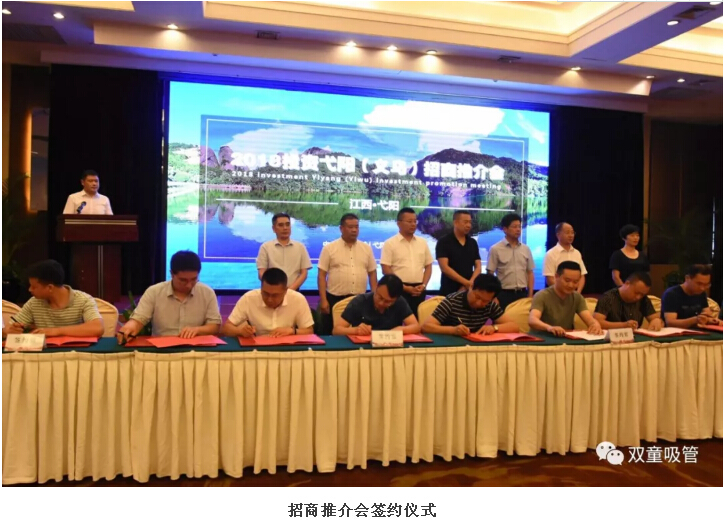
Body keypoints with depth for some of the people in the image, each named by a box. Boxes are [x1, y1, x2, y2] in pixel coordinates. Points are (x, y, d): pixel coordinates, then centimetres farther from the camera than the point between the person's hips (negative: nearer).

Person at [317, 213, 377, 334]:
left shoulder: (366, 248, 8)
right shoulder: (329, 248, -1)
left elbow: (372, 273, 11)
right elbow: (322, 275, -2)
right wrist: (323, 300, -9)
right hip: (335, 299, -2)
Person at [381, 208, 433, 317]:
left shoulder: (422, 242, 12)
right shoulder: (390, 243, -3)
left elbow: (428, 266, 15)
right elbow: (386, 270, -8)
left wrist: (423, 285, -1)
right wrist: (404, 287, -12)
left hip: (419, 290, 4)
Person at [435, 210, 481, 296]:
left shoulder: (473, 242, 11)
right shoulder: (443, 242, -4)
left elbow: (478, 266, 7)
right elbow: (444, 268, -13)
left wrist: (469, 284, -11)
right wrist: (466, 282, -18)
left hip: (469, 291, 4)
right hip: (449, 291, -4)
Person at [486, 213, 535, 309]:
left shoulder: (526, 249, 8)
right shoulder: (496, 249, -5)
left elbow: (530, 273, 11)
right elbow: (490, 274, -6)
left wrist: (530, 295, 4)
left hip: (522, 294, 4)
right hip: (504, 294, -4)